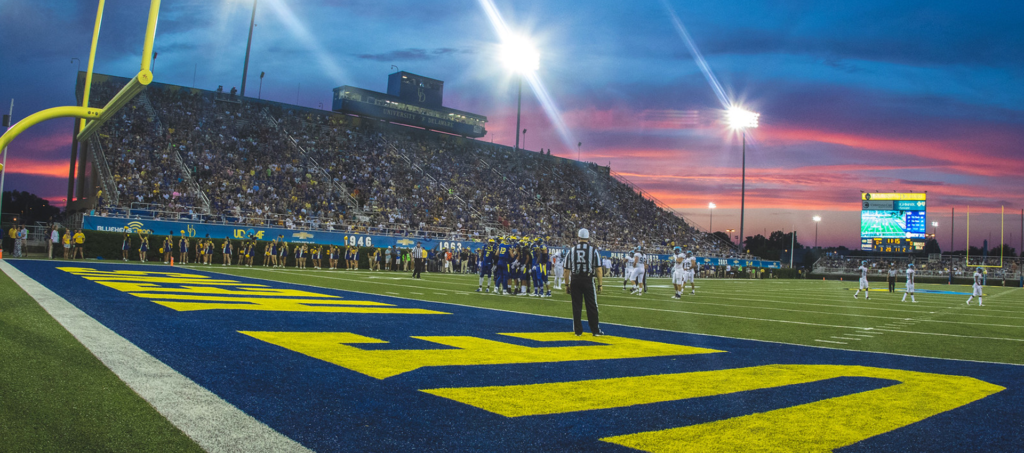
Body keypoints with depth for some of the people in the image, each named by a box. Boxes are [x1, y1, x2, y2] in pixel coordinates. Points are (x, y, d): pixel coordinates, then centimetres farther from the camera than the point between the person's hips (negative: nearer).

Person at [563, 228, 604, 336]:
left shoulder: (571, 251, 5)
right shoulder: (593, 250, -2)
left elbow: (567, 270, 6)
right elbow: (598, 269, -6)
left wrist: (567, 284, 13)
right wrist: (600, 284, 1)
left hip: (575, 280, 2)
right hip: (588, 280, -2)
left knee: (576, 307, 8)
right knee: (592, 306, 6)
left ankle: (578, 331, 13)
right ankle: (595, 330, 11)